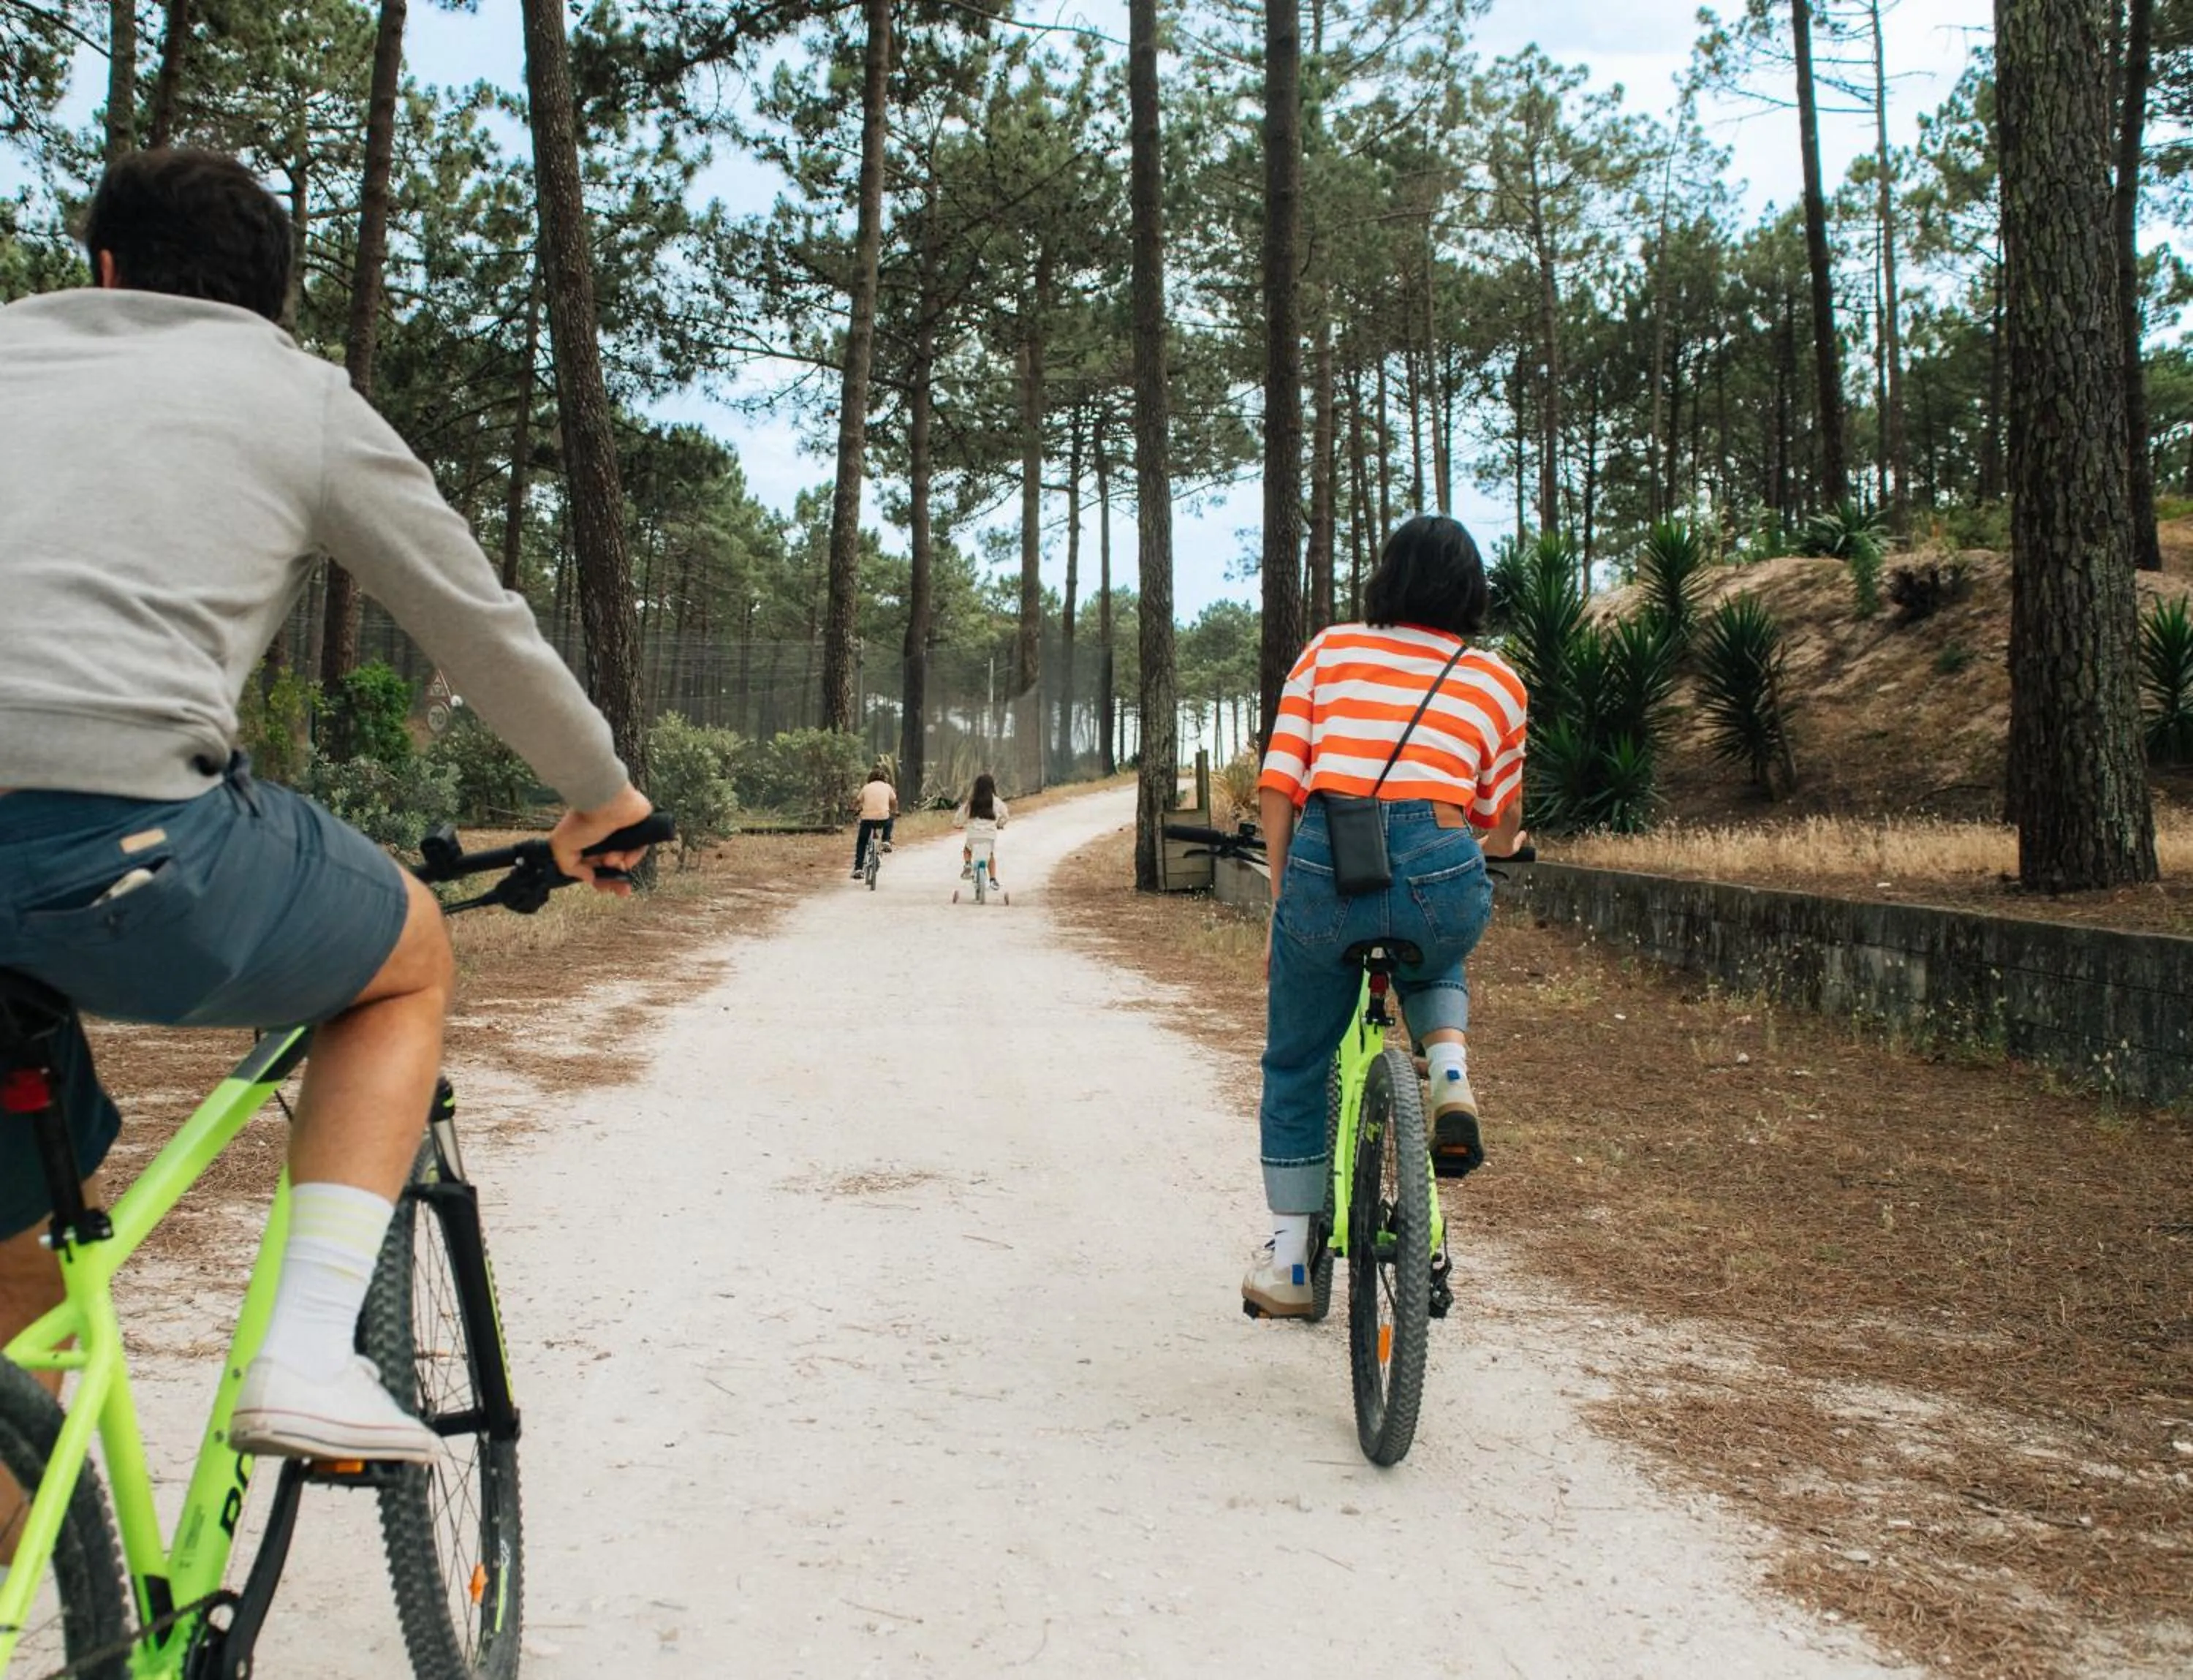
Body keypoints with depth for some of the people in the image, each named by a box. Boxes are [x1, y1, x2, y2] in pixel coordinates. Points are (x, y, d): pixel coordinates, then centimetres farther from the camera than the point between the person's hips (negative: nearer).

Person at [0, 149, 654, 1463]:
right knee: (412, 956, 25)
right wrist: (604, 793, 36)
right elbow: (482, 629, 20)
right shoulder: (297, 393, 14)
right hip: (121, 845, -4)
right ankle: (308, 1360, 11)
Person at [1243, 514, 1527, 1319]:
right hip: (1440, 874, 1)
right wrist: (1499, 841, 49)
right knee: (1433, 968, 39)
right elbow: (1502, 824, 24)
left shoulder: (1329, 651, 16)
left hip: (1325, 865, 0)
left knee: (1295, 1066, 23)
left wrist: (1284, 905, 19)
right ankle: (1451, 1077, 11)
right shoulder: (1497, 682, 17)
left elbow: (1278, 790, 9)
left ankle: (1289, 1262, 28)